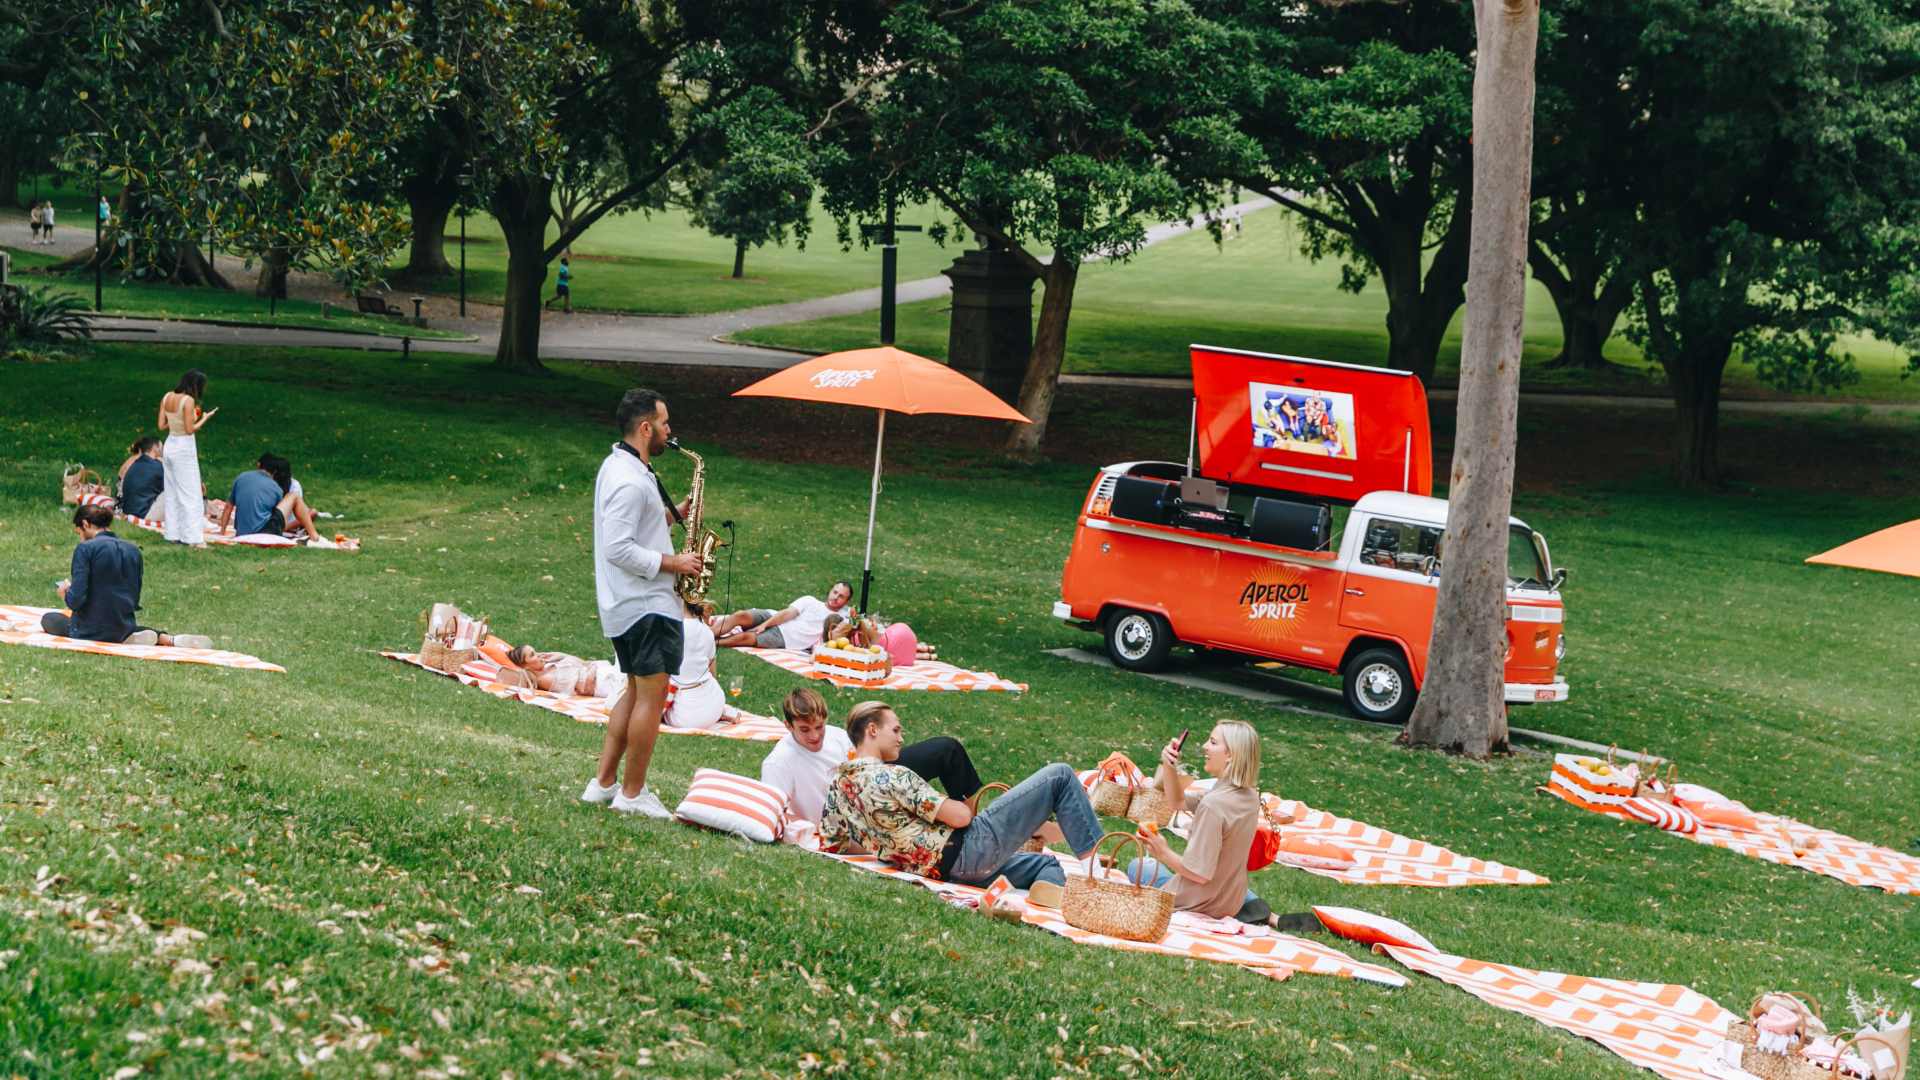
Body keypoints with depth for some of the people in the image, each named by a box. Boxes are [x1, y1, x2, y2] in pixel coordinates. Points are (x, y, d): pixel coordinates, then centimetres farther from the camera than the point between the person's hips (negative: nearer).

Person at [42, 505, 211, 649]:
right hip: (123, 627, 7)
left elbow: (76, 600, -19)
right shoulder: (133, 551, 3)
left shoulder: (85, 548, -14)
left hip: (90, 631, -7)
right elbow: (135, 601, 7)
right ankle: (170, 639, 5)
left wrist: (65, 592, 2)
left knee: (48, 619, 19)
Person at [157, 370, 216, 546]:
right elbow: (190, 429, -18)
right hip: (184, 448, -8)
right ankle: (195, 538, -5)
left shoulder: (167, 397, 5)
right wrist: (204, 418, -4)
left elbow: (161, 425, 7)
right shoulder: (188, 401, -17)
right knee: (191, 495, -3)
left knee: (172, 493, 15)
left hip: (169, 445, 8)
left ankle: (173, 533, 18)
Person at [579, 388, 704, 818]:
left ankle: (604, 782, 19)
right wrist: (672, 563, -17)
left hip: (626, 603, 11)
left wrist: (672, 513, 10)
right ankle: (632, 794, 2)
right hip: (647, 605, -11)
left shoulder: (618, 466, 12)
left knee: (637, 690, 17)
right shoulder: (631, 481, -21)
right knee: (653, 695, -3)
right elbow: (619, 549, -25)